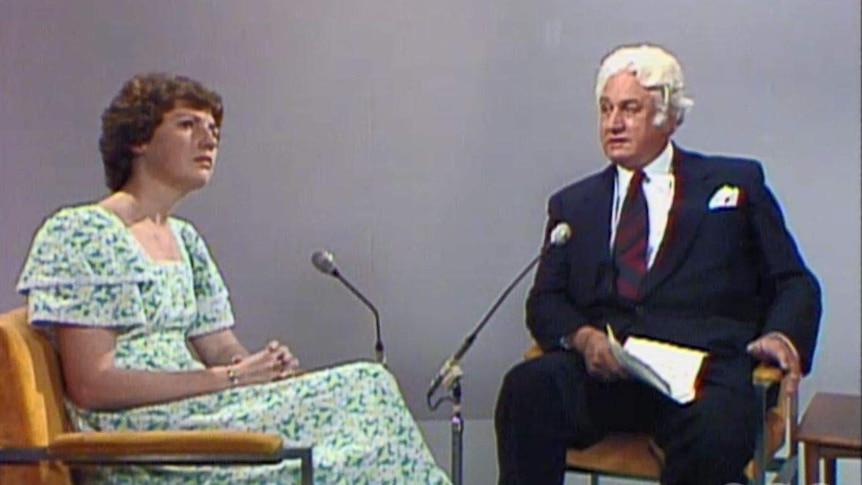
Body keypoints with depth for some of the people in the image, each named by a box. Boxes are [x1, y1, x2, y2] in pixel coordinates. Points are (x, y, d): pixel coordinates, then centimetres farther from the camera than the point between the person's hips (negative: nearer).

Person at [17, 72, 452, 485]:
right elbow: (90, 386, -14)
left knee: (365, 385, -15)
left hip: (194, 415, 8)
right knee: (360, 392, -21)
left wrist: (273, 367, -8)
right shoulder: (79, 233, -7)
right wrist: (227, 377, -18)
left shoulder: (185, 240, 18)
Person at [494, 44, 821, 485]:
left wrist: (782, 336, -8)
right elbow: (544, 302, 15)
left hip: (702, 365, -1)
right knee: (527, 388, -30)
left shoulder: (736, 183, 19)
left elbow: (794, 283, 15)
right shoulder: (573, 204, 24)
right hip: (601, 367, 2)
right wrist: (582, 336, -9)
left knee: (715, 434, -35)